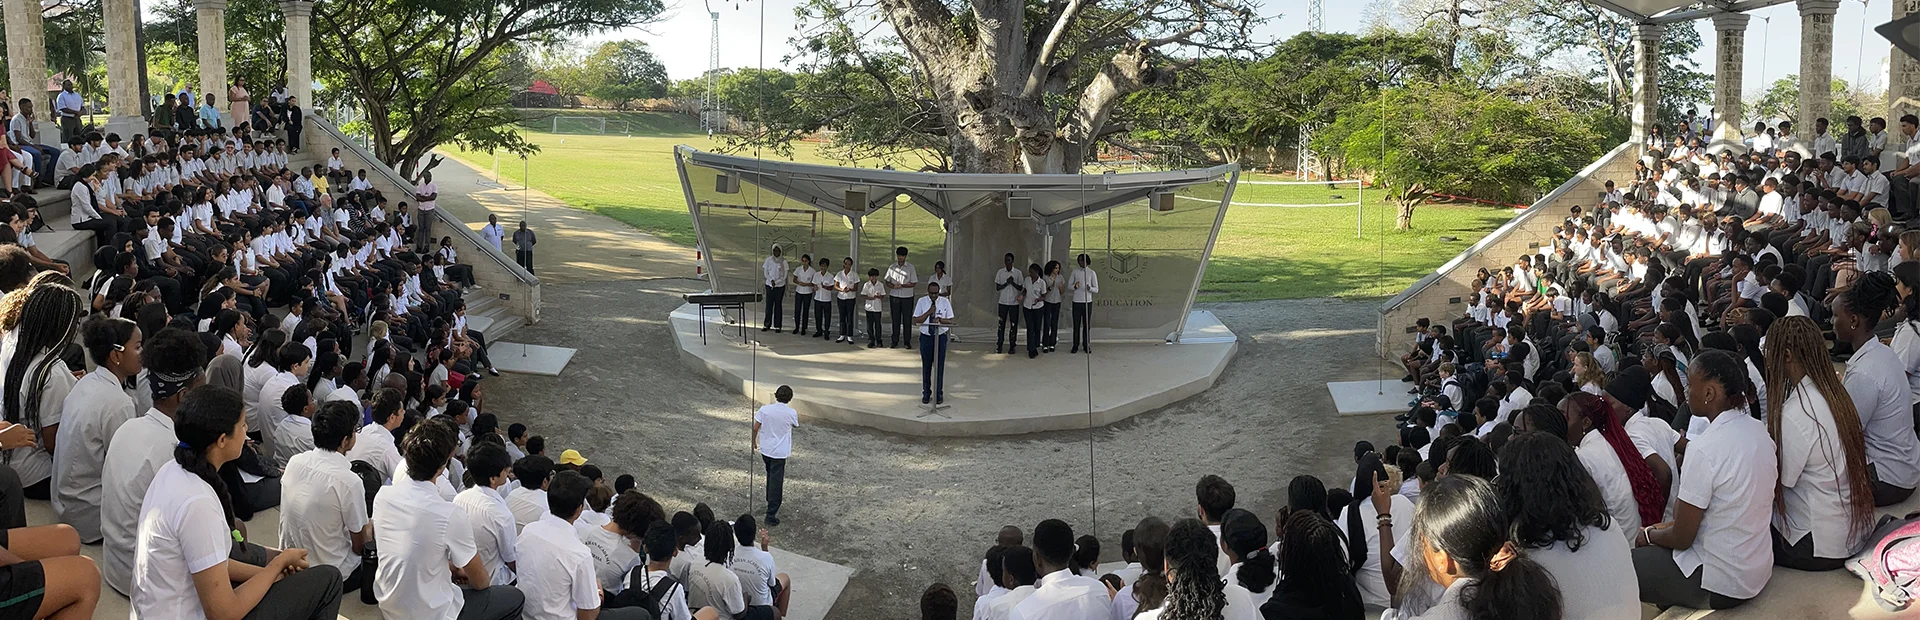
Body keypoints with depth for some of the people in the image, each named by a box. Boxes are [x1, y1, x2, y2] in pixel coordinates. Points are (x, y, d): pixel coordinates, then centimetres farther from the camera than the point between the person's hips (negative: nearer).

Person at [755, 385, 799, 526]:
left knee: (771, 476, 28)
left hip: (765, 450, 4)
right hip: (780, 452, -4)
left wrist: (754, 442, 11)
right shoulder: (791, 413, -15)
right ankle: (771, 515, -1)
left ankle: (770, 500, 47)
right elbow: (796, 425, 5)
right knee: (776, 482, 1)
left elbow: (755, 428, -6)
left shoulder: (765, 409, -11)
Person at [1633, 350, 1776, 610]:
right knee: (1656, 547, 25)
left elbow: (1681, 537, -18)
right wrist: (1665, 527, 13)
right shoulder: (1759, 430, -1)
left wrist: (1650, 534, 2)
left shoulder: (1705, 449, -25)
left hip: (1719, 583, -8)